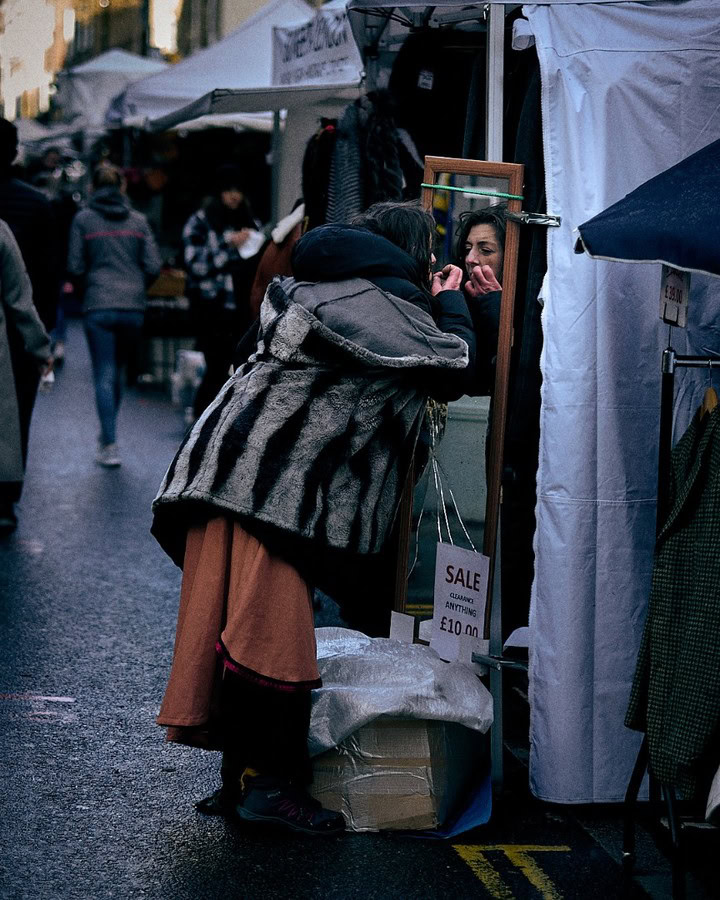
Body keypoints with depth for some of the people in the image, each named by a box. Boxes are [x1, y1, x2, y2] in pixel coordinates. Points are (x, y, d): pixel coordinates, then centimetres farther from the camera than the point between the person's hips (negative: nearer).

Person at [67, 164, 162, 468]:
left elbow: (75, 267, 0)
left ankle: (110, 446, -7)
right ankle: (107, 435, 28)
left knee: (104, 376, 0)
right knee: (118, 372, 18)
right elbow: (153, 266, 3)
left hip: (98, 308, -2)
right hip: (134, 307, 3)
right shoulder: (138, 220, 7)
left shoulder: (83, 219, 0)